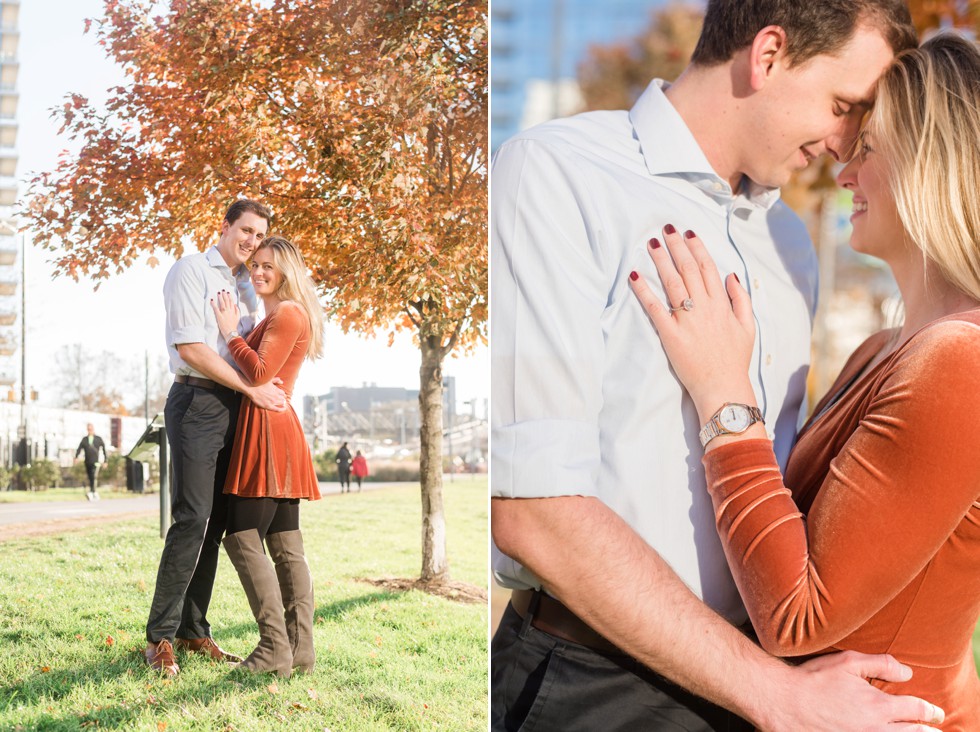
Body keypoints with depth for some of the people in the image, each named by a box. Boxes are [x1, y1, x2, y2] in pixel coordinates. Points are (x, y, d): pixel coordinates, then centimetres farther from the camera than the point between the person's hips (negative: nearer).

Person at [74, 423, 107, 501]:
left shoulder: (98, 439, 7)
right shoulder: (84, 439, 11)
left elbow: (104, 450, 13)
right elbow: (79, 448, 1)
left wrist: (105, 460, 11)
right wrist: (76, 457, -16)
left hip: (95, 462, -4)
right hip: (87, 462, 4)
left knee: (93, 476, -21)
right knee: (90, 478, 6)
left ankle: (91, 492, -31)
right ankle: (95, 493, 16)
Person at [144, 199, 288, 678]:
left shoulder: (247, 285, 20)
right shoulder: (192, 270, -3)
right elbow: (190, 348, -13)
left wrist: (267, 387, 4)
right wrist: (252, 389, -14)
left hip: (236, 406, 7)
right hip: (198, 401, -7)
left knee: (216, 523, 7)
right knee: (192, 519, -12)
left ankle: (192, 629, 13)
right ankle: (160, 636, -6)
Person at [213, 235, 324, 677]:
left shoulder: (288, 314, -9)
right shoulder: (275, 315, 23)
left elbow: (259, 372, -18)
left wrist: (230, 330, -9)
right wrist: (234, 331, 12)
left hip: (268, 430, -11)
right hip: (277, 430, 11)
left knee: (243, 538, -12)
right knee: (286, 545, 7)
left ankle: (275, 648, -13)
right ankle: (300, 648, 8)